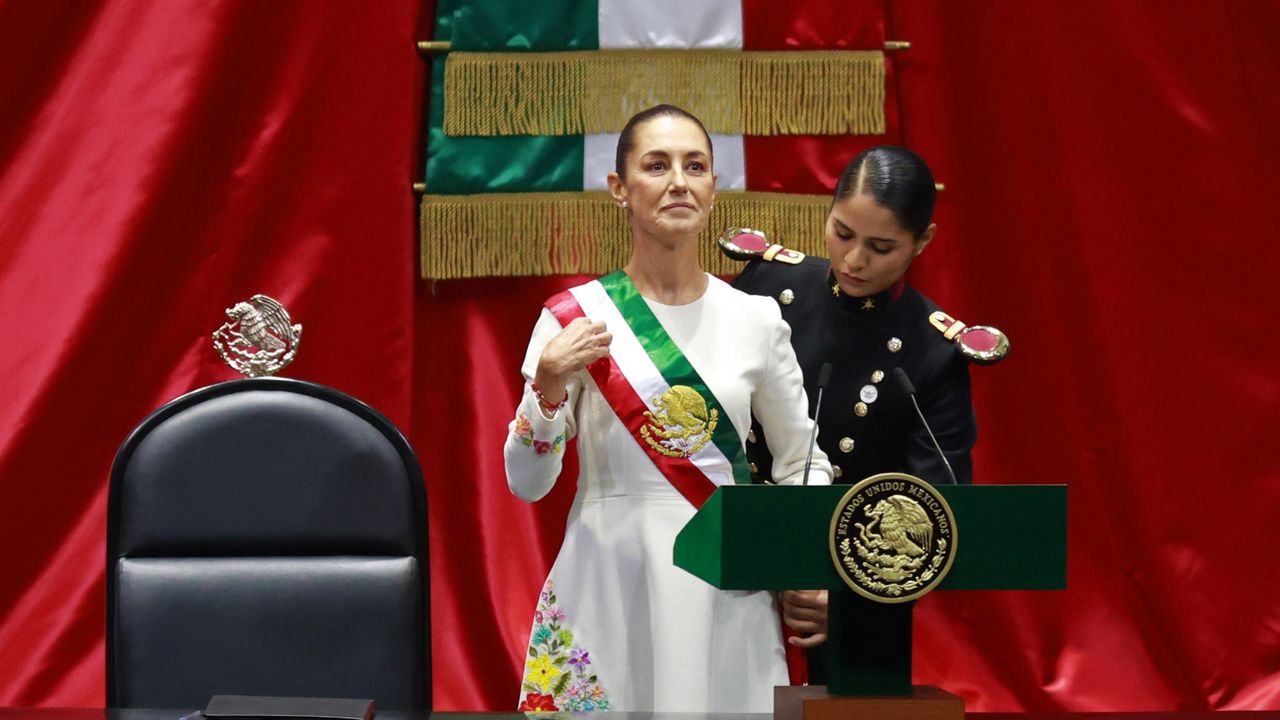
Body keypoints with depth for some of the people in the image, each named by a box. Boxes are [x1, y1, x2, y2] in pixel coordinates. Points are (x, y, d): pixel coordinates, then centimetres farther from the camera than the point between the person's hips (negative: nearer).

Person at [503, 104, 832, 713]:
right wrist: (548, 387, -18)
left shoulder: (757, 319, 2)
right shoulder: (574, 318, -2)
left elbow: (802, 463, 11)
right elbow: (526, 484, -2)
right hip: (607, 590, -2)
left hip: (729, 594, 2)